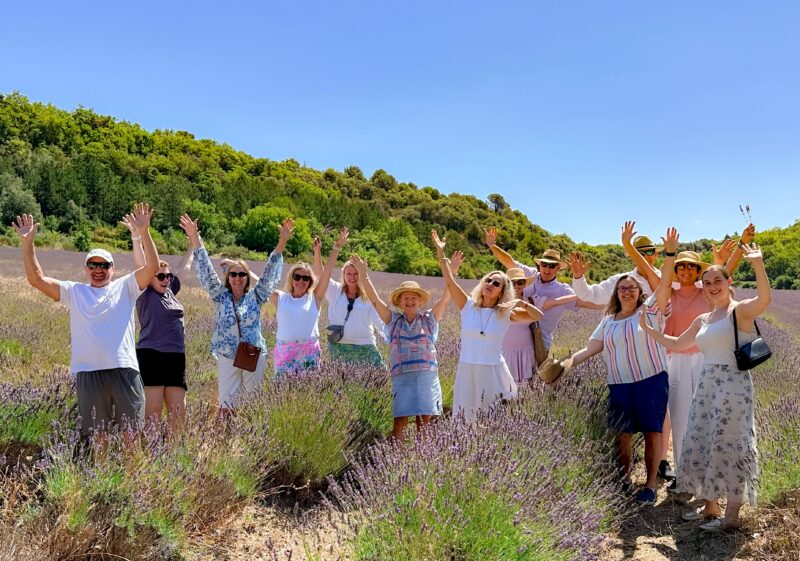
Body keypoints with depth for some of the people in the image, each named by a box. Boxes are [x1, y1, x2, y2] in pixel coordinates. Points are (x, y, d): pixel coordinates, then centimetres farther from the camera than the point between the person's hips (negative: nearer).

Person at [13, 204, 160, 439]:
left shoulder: (125, 287, 9)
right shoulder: (74, 291, 14)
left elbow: (152, 267, -4)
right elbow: (37, 279, 7)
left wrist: (144, 233, -15)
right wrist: (28, 243, -2)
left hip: (124, 370, -1)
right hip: (88, 373, 2)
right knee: (97, 436, 10)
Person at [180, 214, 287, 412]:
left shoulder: (255, 297, 3)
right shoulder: (221, 297, 4)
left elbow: (270, 274, -4)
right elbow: (206, 272, -3)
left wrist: (281, 243, -15)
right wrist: (195, 239, -13)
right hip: (227, 358, 0)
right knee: (226, 406, -2)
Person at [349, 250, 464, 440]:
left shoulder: (429, 319, 11)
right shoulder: (393, 320, 12)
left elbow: (445, 297, 3)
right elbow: (375, 299, 7)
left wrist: (452, 272, -7)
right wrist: (363, 274, -1)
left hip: (427, 375, 0)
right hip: (401, 376, 0)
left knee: (424, 421, 0)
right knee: (400, 421, -6)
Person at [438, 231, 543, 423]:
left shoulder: (506, 313, 1)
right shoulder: (468, 305, 1)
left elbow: (538, 316, 0)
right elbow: (449, 281, -6)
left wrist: (522, 303, -17)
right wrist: (441, 253, -13)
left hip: (493, 371, -1)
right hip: (468, 370, 1)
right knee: (467, 419, 6)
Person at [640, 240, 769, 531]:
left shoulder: (740, 310, -7)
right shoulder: (702, 320, 15)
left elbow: (764, 299, -30)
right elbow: (677, 344, 27)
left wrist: (758, 264, -43)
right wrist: (650, 329, 21)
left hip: (733, 385, -8)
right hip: (706, 385, 8)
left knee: (728, 446, -3)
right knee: (702, 444, 11)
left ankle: (732, 514, 9)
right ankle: (710, 506, 25)